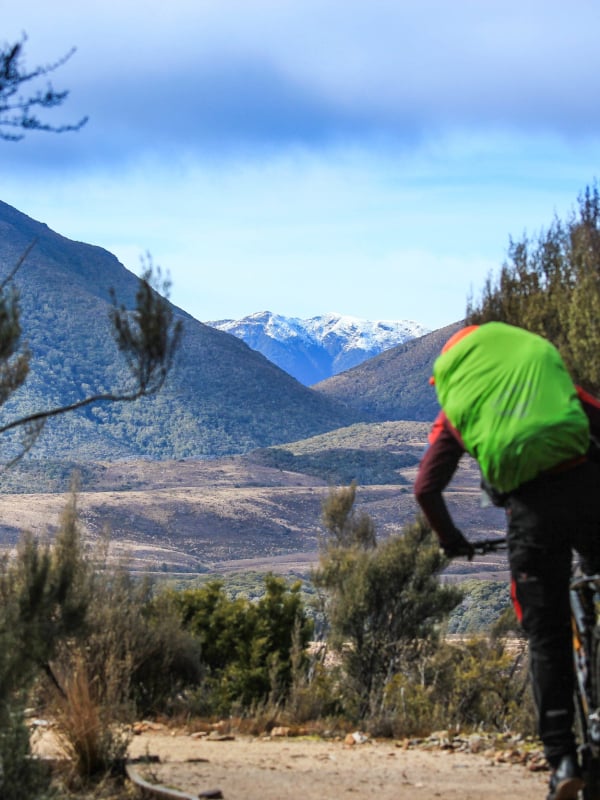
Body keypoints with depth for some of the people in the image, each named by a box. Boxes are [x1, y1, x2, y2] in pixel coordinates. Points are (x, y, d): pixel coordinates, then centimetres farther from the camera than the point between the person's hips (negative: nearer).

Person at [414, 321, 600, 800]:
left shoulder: (454, 405, 21)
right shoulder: (542, 360, 25)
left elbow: (426, 489, 13)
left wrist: (453, 541, 29)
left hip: (531, 508, 0)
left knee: (547, 639, 9)